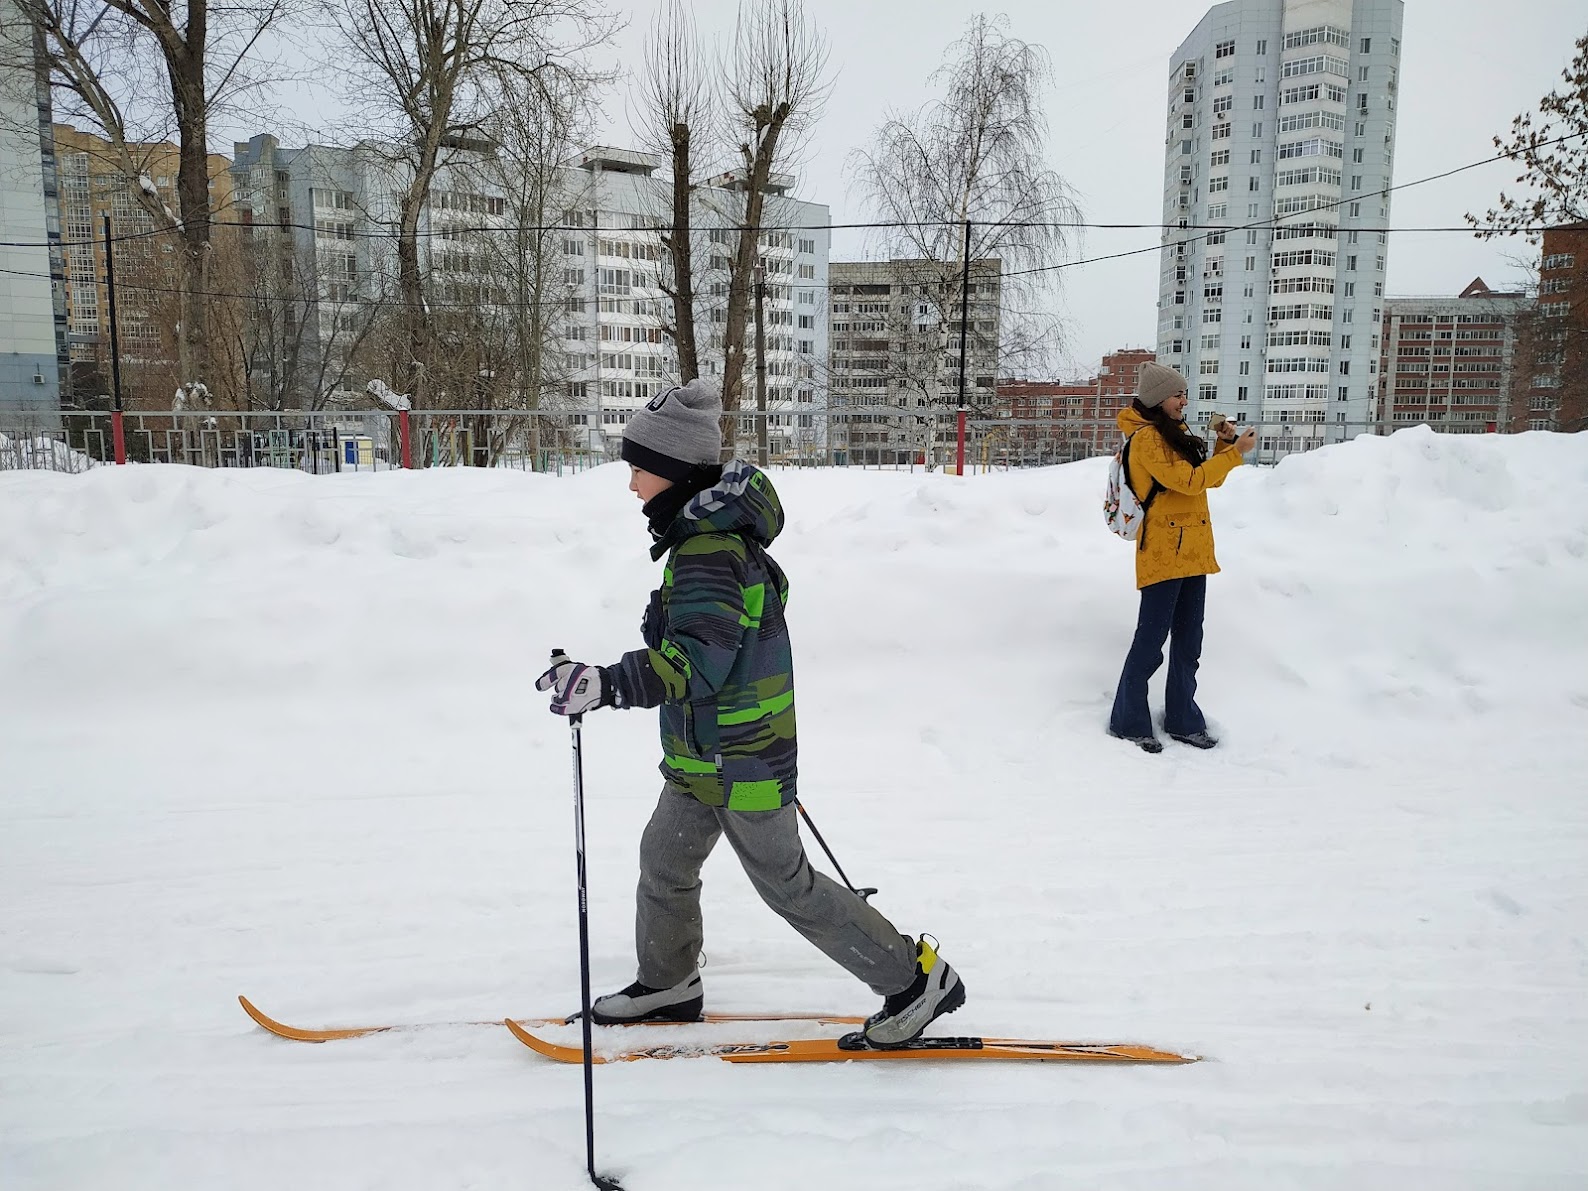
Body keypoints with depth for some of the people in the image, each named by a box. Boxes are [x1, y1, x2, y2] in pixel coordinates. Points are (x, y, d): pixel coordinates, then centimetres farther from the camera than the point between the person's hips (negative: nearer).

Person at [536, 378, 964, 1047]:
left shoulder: (709, 549, -25)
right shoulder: (717, 533, 7)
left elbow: (697, 658, -36)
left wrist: (605, 684, -45)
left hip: (735, 763, -10)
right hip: (706, 753, 10)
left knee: (786, 884, 4)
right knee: (665, 860, 22)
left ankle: (916, 977, 17)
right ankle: (669, 984, 43)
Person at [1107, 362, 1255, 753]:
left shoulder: (1174, 434, 18)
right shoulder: (1147, 438, -11)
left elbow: (1209, 478, 21)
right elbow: (1188, 481, -19)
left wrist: (1224, 443, 6)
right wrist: (1236, 452, -14)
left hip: (1192, 551, 9)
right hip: (1162, 553, -9)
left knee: (1188, 641, 12)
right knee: (1151, 640, -5)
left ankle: (1182, 721, 21)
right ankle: (1127, 722, 5)